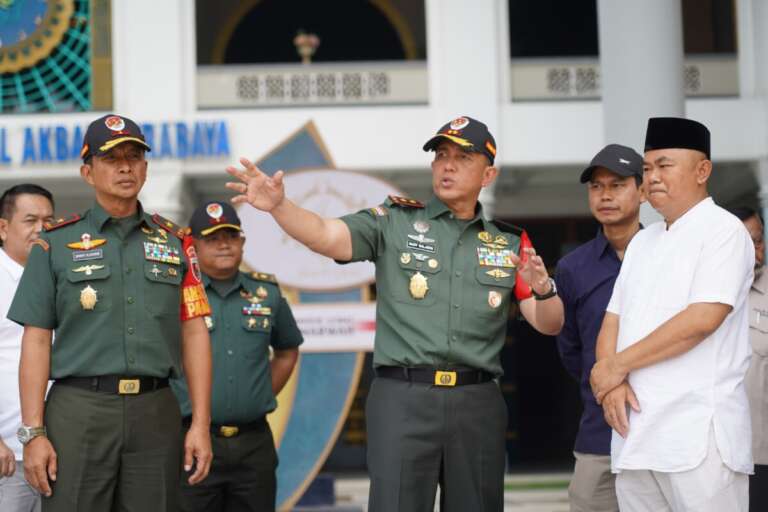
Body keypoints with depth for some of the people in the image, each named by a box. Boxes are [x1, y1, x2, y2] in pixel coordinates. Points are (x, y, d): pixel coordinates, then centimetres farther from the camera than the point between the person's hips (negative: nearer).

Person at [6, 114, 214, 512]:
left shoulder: (174, 241, 12)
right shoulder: (56, 243, 5)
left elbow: (194, 333, 9)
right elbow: (36, 340, 1)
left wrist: (201, 424, 1)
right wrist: (33, 432, -7)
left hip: (155, 413, 2)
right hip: (79, 409, -2)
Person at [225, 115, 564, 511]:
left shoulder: (510, 244, 13)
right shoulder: (394, 222, 5)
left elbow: (549, 325, 10)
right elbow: (325, 236, -10)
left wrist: (543, 288, -12)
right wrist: (278, 205, -29)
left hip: (478, 404, 3)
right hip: (403, 398, -3)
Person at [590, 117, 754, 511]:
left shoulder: (723, 230, -4)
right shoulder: (642, 242, 20)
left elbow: (702, 320, -16)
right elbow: (612, 324, 17)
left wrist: (617, 365, -9)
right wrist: (613, 383, -4)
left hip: (697, 433, -7)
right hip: (634, 433, 7)